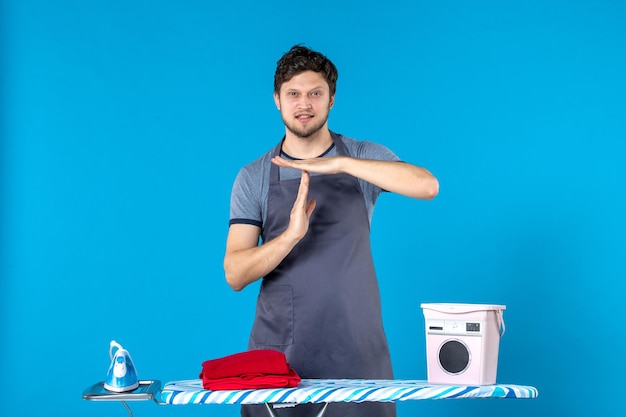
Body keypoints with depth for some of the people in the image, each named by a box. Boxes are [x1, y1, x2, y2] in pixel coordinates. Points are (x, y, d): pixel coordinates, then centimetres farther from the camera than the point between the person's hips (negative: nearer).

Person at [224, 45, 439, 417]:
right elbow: (235, 274, -5)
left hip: (357, 350, 0)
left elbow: (428, 186, -17)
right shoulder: (253, 178, 3)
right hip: (279, 353, 0)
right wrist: (291, 235, -23)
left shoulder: (364, 158, 3)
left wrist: (340, 163, -23)